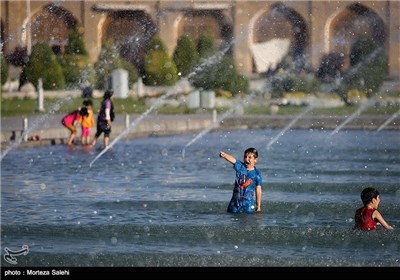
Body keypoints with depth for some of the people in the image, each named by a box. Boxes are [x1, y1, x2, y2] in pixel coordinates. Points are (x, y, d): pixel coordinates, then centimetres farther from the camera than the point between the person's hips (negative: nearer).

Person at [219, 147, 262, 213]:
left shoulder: (257, 173, -5)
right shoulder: (240, 166, -2)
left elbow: (258, 190, -1)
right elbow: (232, 160, -24)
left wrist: (258, 206, 1)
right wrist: (224, 155, -46)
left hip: (248, 203, -2)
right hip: (235, 201, 2)